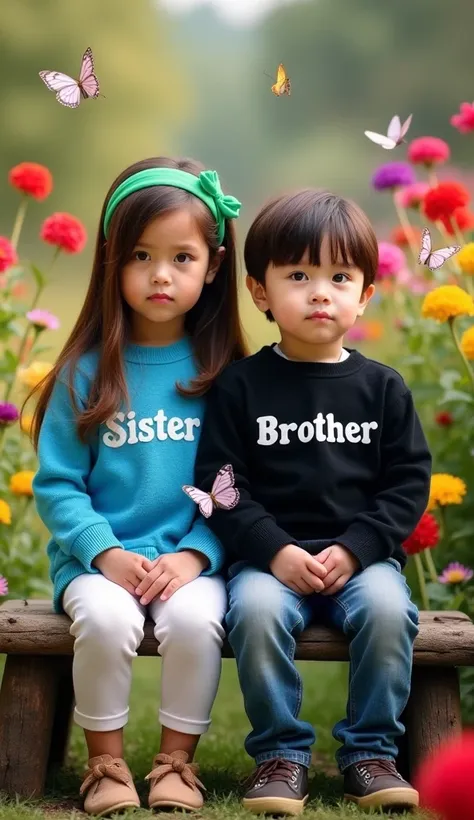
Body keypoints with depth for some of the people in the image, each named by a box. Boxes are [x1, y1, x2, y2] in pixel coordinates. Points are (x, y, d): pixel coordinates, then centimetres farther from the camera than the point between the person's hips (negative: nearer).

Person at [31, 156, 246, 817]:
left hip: (193, 557, 0)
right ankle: (105, 761, -7)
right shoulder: (87, 372, 0)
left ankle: (177, 759, -6)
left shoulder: (223, 373, 3)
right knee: (106, 616, -31)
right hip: (100, 557, 0)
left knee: (195, 616, -30)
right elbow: (56, 483, 1)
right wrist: (105, 551, -12)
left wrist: (195, 553, -12)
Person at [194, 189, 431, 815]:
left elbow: (408, 483, 4)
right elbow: (221, 483, -1)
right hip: (269, 556, -1)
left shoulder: (381, 387, 8)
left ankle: (371, 752, -11)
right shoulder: (241, 386, 3)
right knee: (256, 609, -32)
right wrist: (274, 550, -15)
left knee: (388, 607, -30)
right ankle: (281, 753, -14)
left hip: (362, 555, 1)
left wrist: (354, 548, -10)